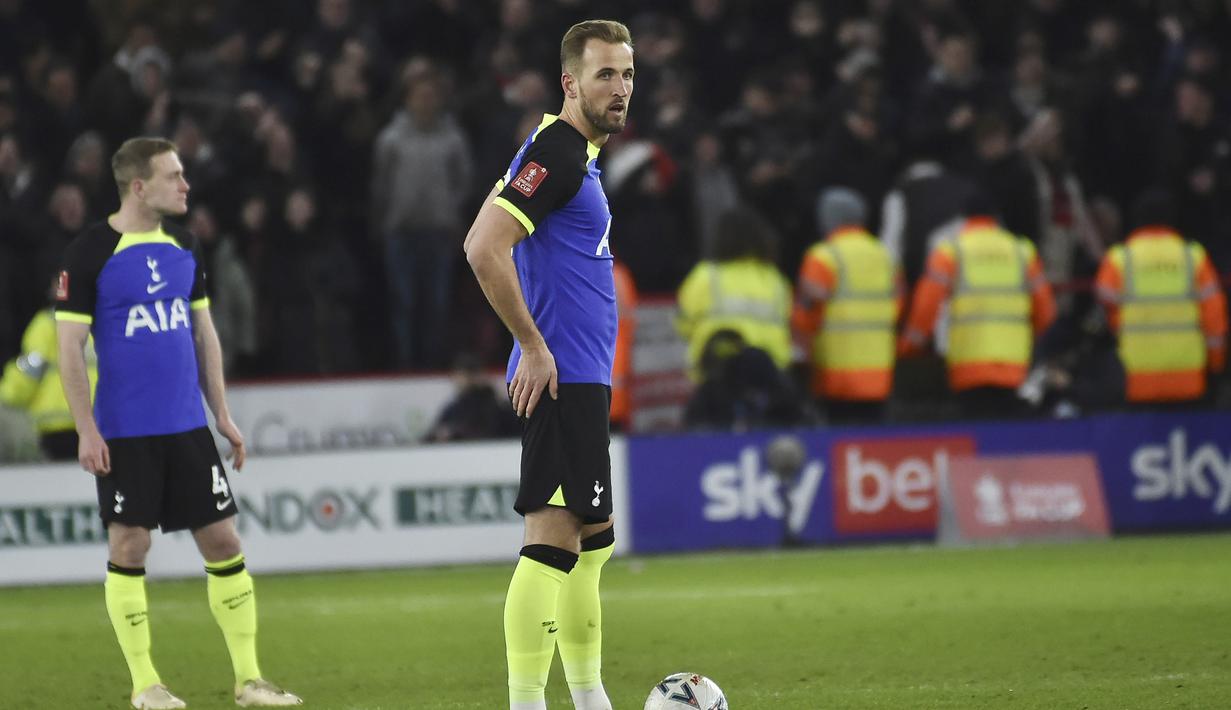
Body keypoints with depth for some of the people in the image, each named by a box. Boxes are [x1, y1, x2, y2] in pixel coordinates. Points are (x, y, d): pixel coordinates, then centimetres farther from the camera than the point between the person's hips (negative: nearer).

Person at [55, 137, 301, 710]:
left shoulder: (183, 248, 9)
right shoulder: (90, 253, -8)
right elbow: (70, 348, -8)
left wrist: (223, 414, 13)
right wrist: (86, 430, -13)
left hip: (187, 426, 5)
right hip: (124, 432, -5)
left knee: (223, 541, 2)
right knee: (129, 547, -2)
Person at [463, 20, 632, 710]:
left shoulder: (575, 152, 17)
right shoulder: (556, 150, -13)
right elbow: (485, 248, -23)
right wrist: (533, 346, -19)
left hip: (583, 377, 11)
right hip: (564, 378, -11)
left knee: (592, 541, 17)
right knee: (555, 538, -14)